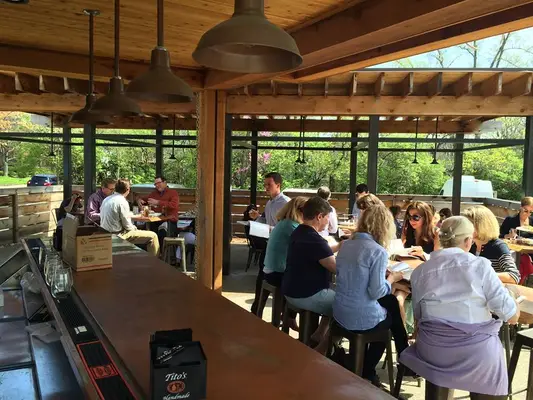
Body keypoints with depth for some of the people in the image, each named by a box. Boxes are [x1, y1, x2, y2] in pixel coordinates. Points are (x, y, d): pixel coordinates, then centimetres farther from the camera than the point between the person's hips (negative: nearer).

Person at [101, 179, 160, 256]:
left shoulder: (106, 199, 7)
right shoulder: (122, 202, -19)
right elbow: (127, 225, -16)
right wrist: (134, 228, 6)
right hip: (119, 235, -10)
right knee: (153, 236, -8)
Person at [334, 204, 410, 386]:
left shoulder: (345, 245, 4)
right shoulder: (378, 251, -18)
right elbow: (377, 292, -20)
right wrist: (392, 278, -2)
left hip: (340, 314, 6)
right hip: (362, 319, -6)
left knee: (391, 303, 26)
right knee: (394, 313, 24)